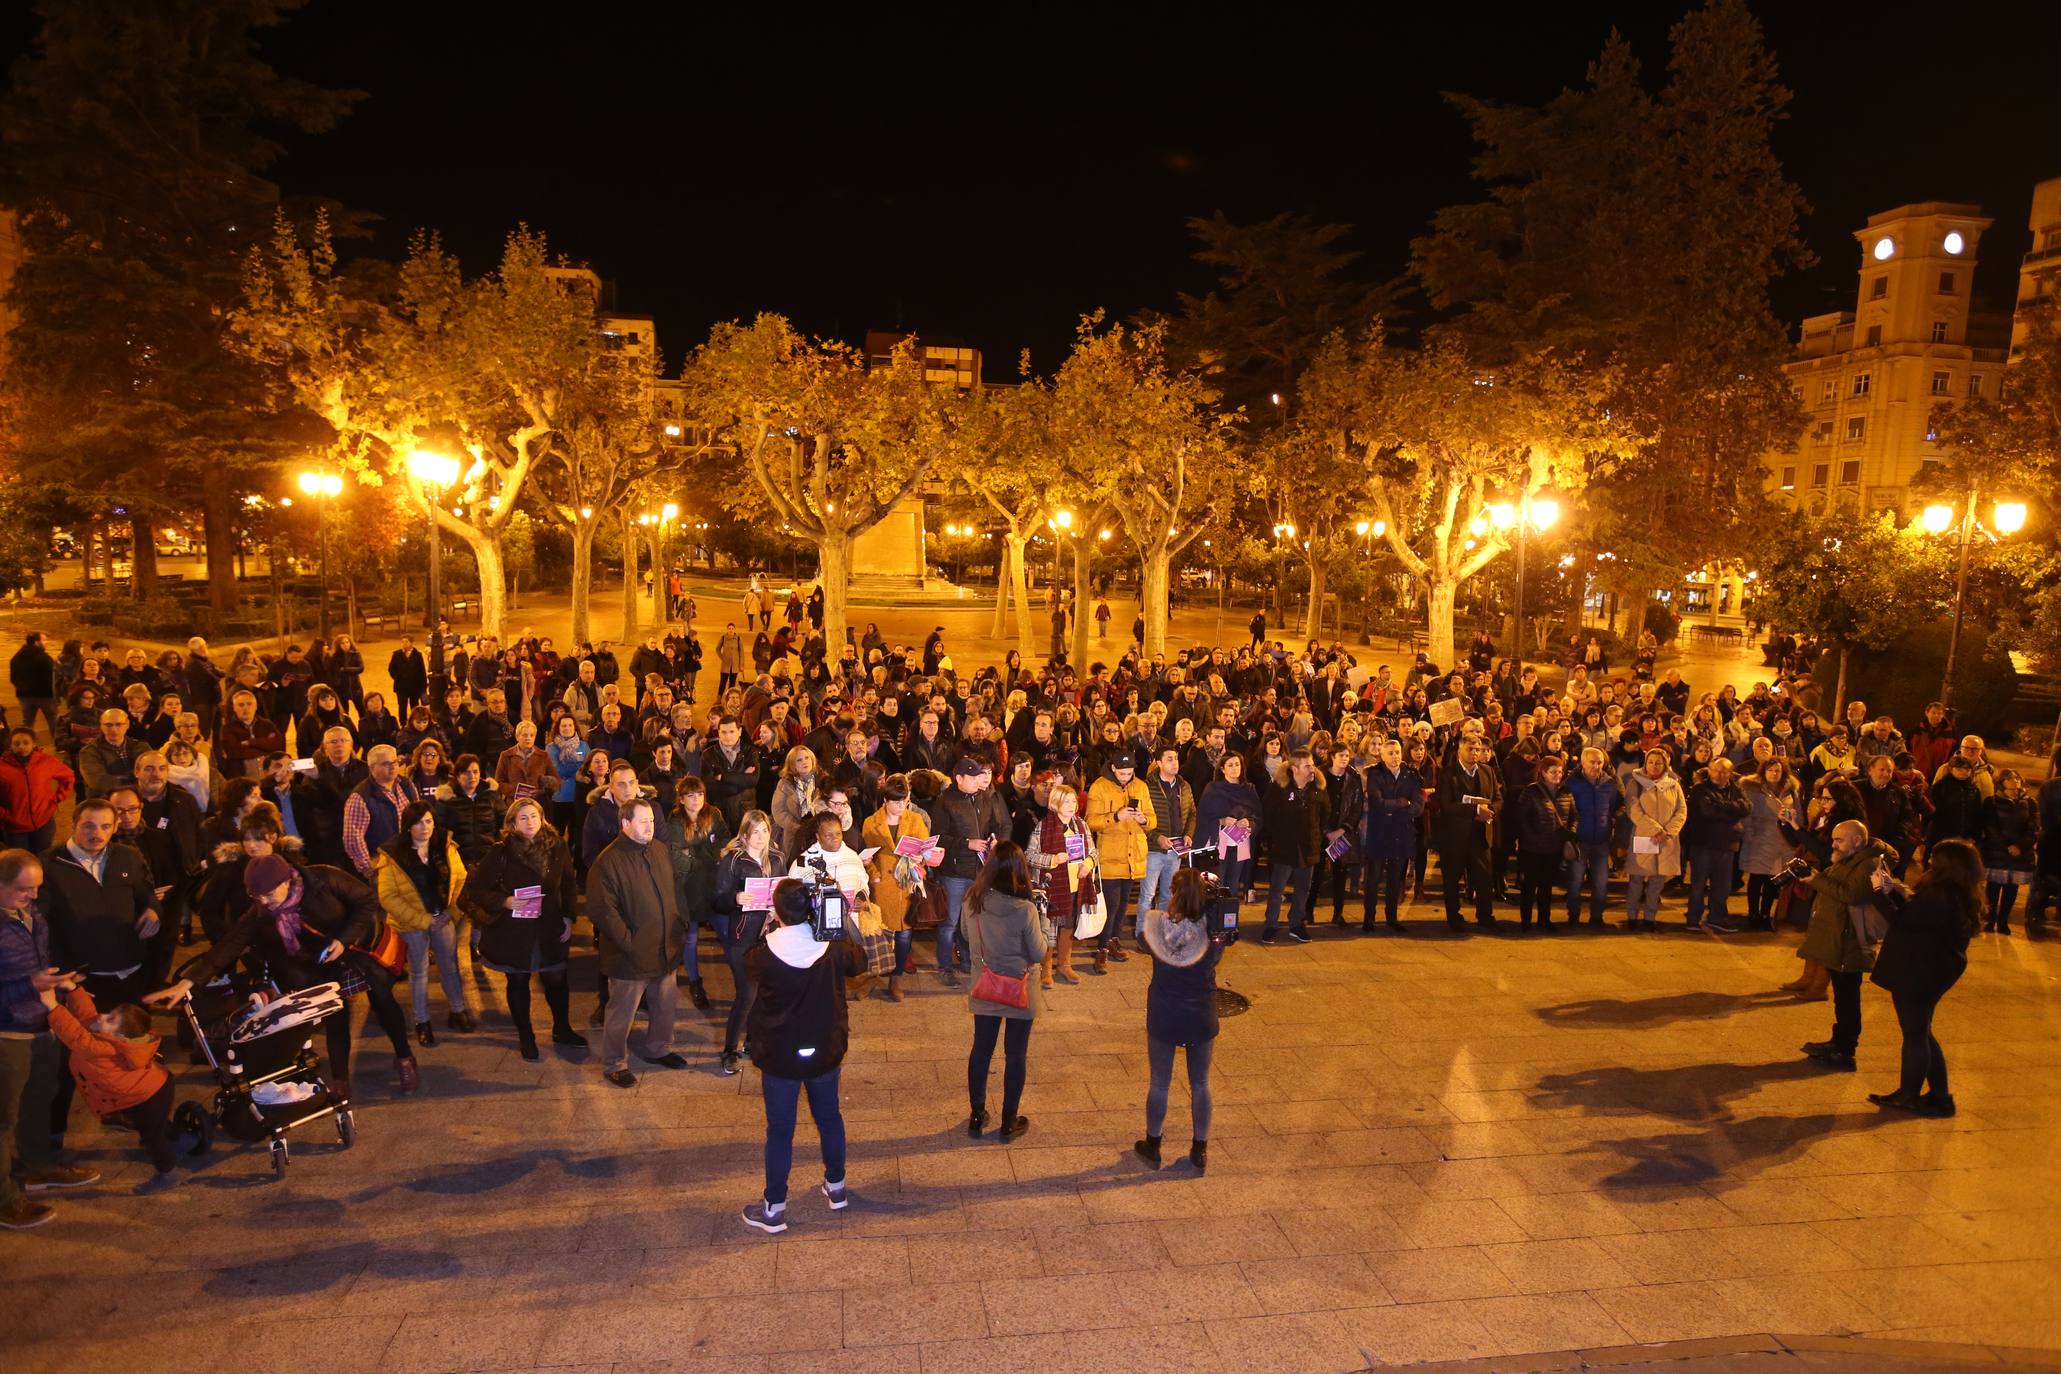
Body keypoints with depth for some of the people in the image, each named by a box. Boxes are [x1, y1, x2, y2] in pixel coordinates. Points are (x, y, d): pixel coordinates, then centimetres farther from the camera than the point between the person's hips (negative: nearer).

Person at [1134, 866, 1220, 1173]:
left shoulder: (1157, 926, -19)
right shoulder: (1212, 930, -18)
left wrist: (1171, 909, -1)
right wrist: (1210, 904, -5)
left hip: (1163, 1018, 0)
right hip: (1201, 1019, 0)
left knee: (1159, 1083, 17)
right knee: (1200, 1084, 18)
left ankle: (1152, 1146, 33)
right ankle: (1199, 1151, 30)